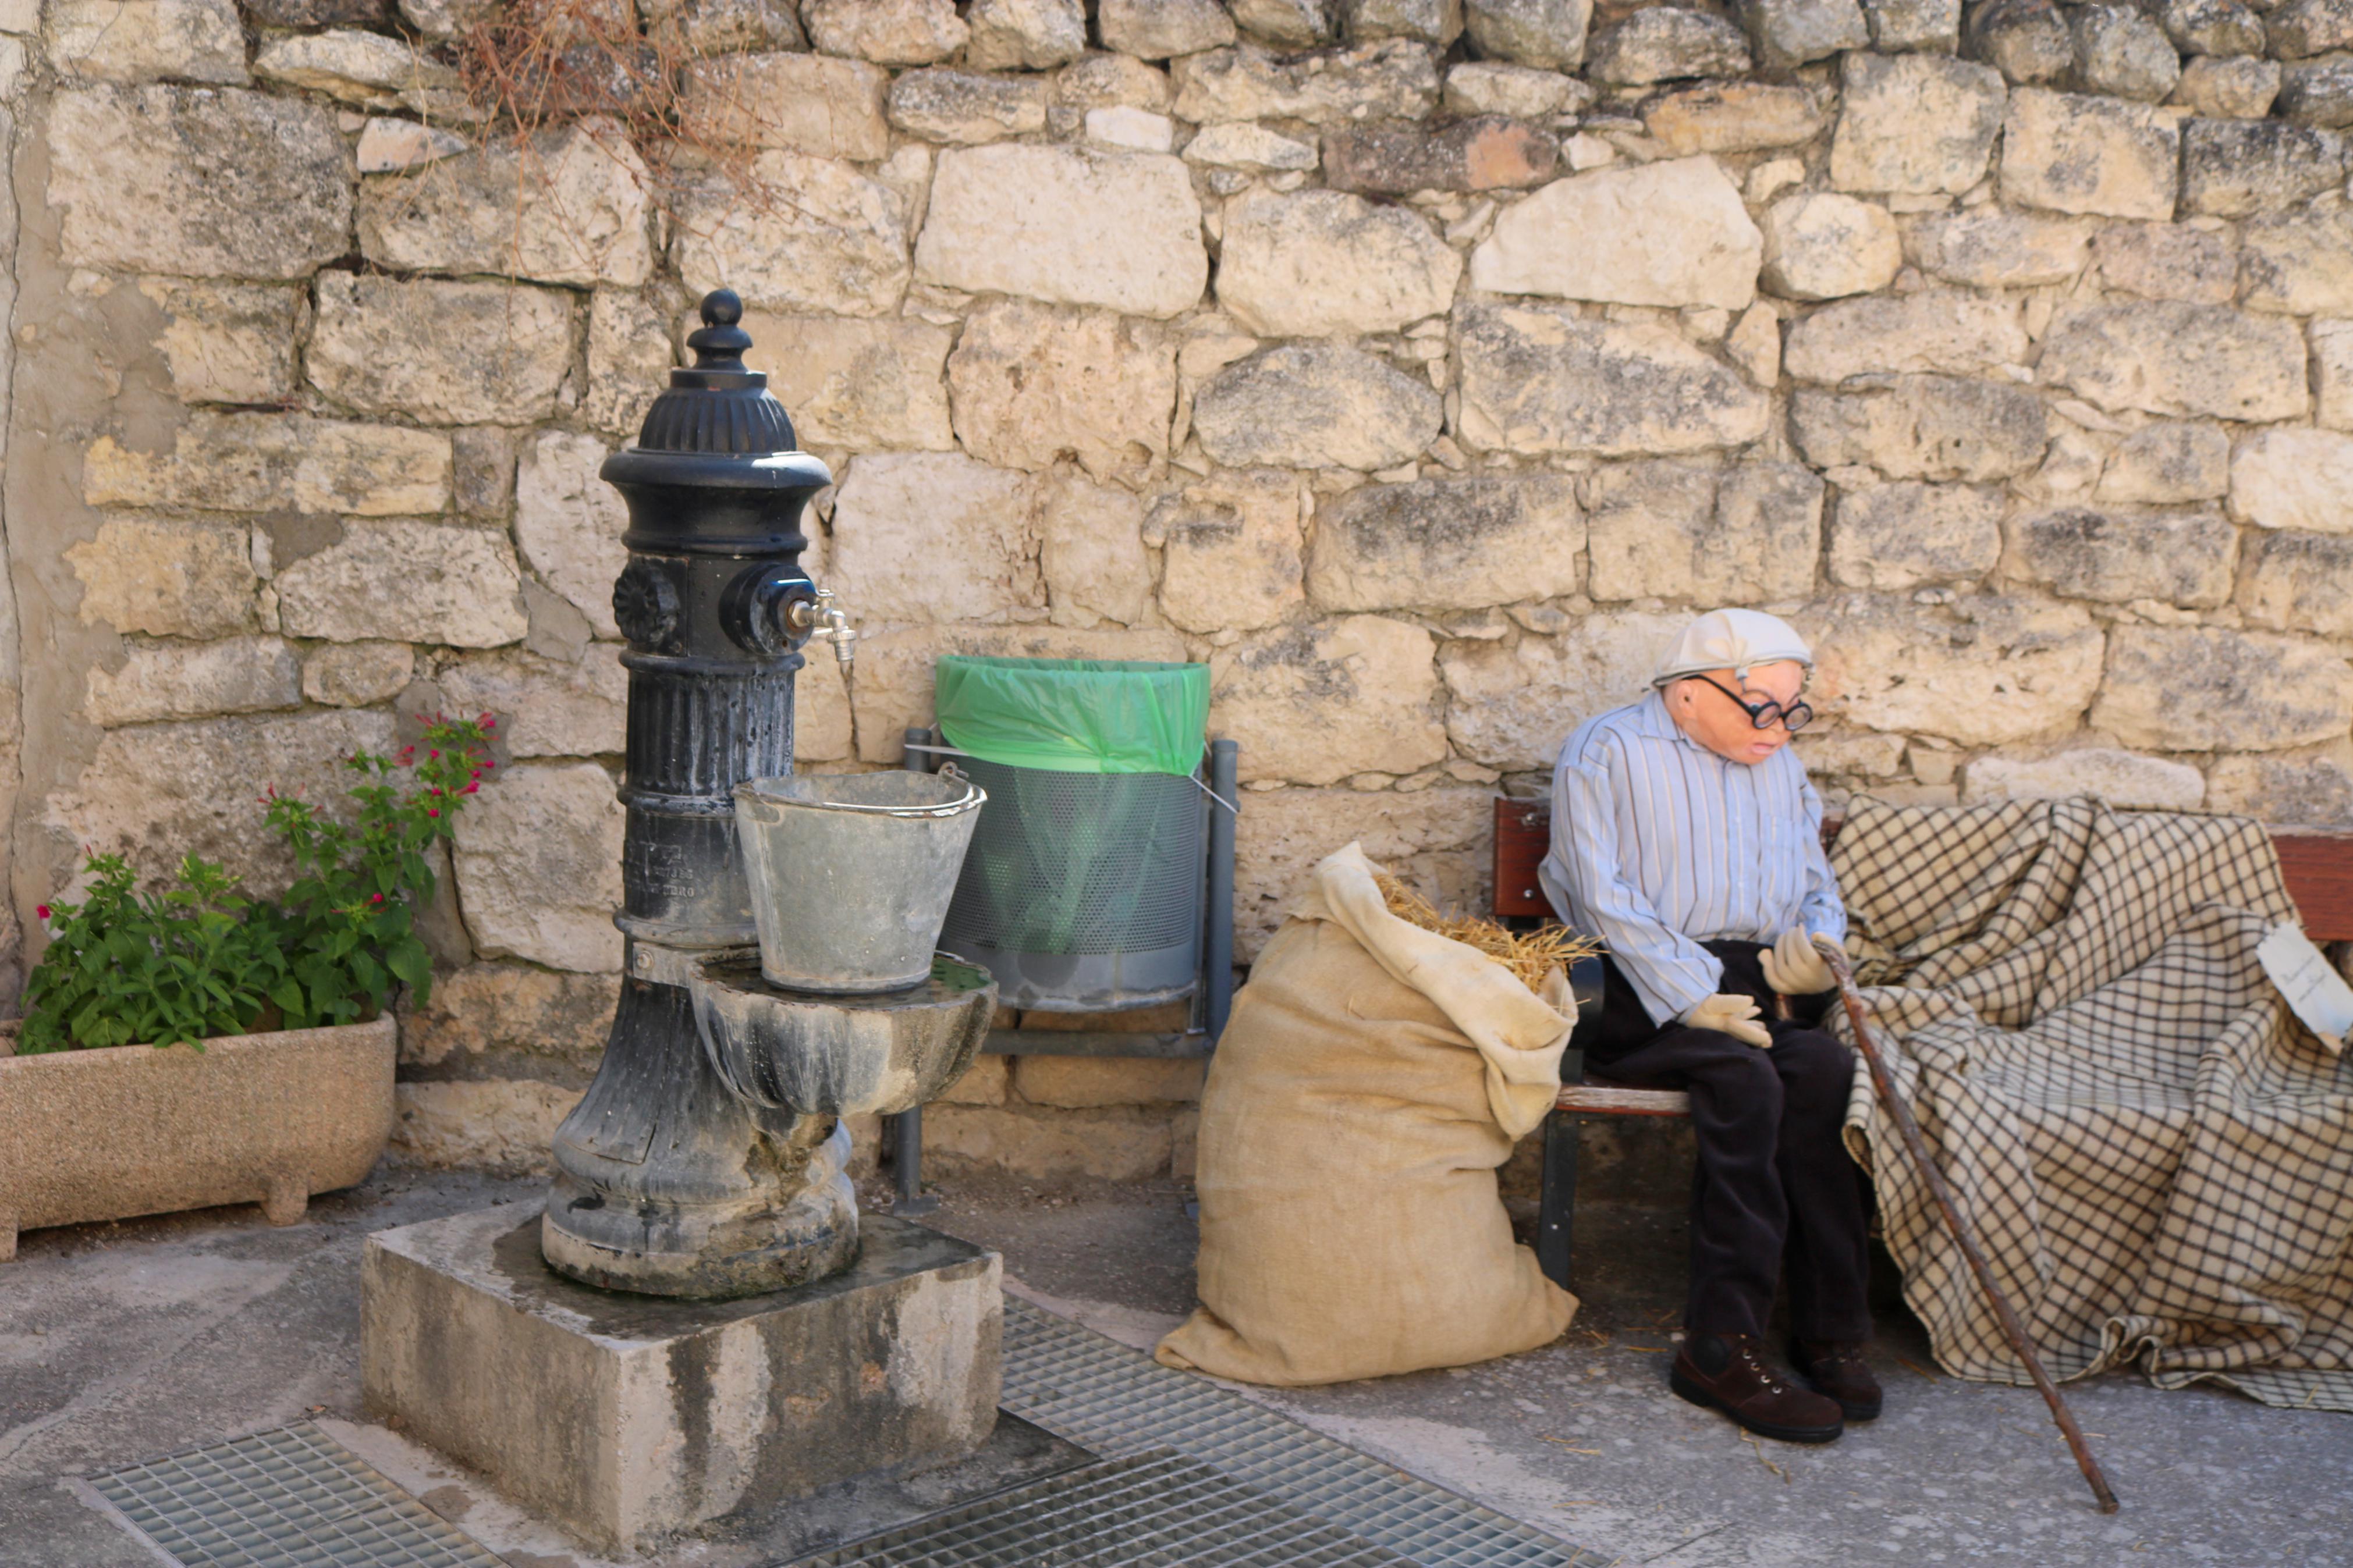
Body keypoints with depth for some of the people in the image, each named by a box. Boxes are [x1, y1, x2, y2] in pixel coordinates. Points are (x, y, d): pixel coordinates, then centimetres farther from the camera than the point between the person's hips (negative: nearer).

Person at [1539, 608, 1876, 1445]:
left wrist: (1815, 944, 2)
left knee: (1824, 1069, -29)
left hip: (1758, 983, 5)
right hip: (1639, 993, -5)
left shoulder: (1780, 766, 24)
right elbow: (1606, 900, -8)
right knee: (1747, 1079, -34)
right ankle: (1726, 1343, -31)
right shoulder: (1609, 752, 3)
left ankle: (1829, 1335, -25)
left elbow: (1818, 889, 28)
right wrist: (1694, 999, -18)